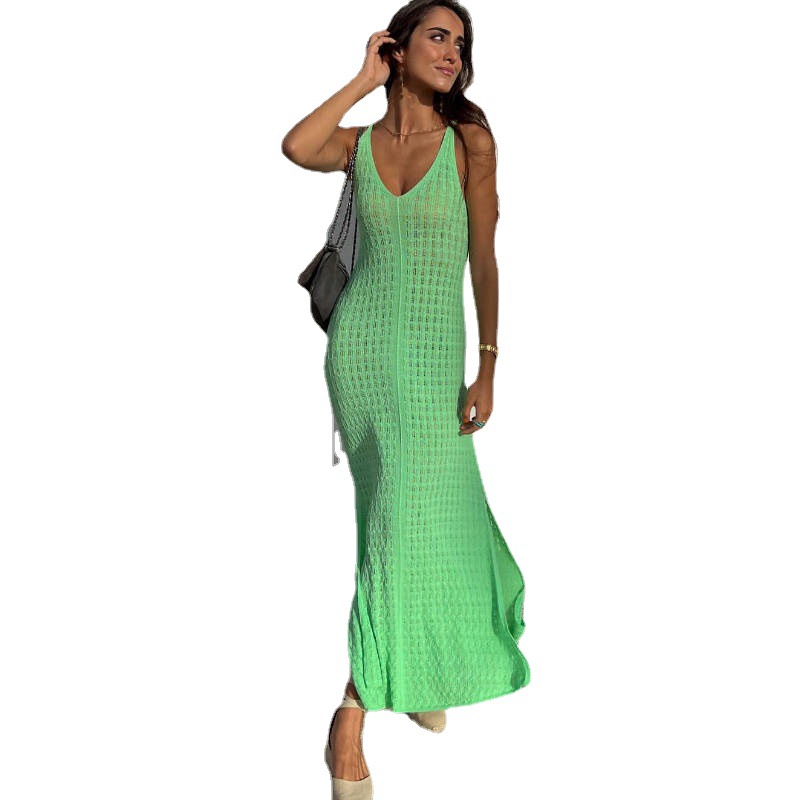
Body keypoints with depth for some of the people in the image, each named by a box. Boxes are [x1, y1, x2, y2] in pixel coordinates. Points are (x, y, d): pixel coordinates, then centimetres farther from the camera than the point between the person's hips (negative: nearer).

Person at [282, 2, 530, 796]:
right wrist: (366, 78, -5)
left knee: (417, 517, -4)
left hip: (433, 354, -1)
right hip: (360, 344, 1)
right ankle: (417, 670, 23)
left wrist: (487, 366, -6)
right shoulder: (359, 142, 6)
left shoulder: (470, 139, 1)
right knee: (400, 510, 5)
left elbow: (484, 258, -1)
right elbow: (295, 148, -17)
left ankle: (353, 714, 10)